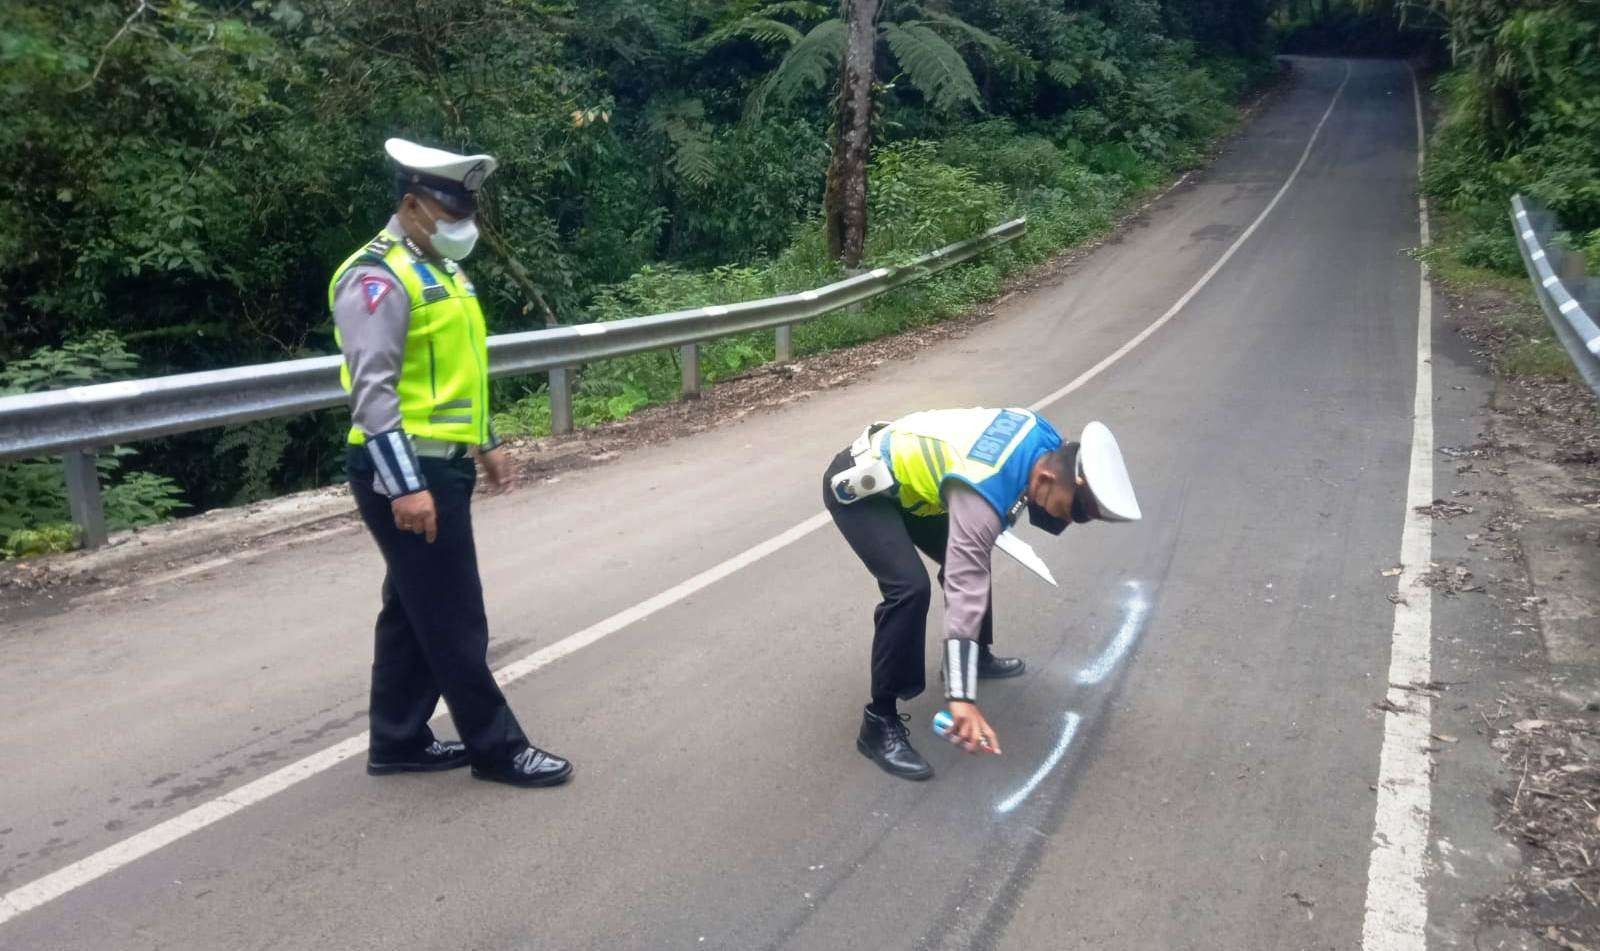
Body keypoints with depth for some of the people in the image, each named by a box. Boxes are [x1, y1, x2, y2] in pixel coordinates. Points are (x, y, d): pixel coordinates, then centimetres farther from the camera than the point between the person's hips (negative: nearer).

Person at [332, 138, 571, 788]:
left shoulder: (439, 268, 16)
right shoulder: (378, 277, -15)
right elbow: (373, 389, -22)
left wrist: (484, 443, 23)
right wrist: (405, 485, -27)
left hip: (442, 464, 10)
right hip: (407, 471, -10)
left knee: (413, 610, 16)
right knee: (455, 619, -1)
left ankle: (398, 742, 27)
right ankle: (497, 748, 10)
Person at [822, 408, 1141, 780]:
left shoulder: (1041, 437, -9)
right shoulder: (983, 495, -34)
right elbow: (965, 593, -36)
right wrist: (962, 698, -37)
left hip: (896, 475, 10)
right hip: (858, 487, -10)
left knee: (967, 561, 15)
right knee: (910, 588, -24)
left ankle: (979, 657, 37)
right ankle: (879, 723, -13)